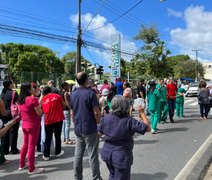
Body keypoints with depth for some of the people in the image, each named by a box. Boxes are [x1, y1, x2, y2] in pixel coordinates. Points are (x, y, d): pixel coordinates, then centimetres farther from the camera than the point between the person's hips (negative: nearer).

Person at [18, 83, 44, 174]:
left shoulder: (20, 100, 6)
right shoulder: (33, 99, -18)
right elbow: (39, 113, -17)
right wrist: (39, 104, -2)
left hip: (24, 125, 8)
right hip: (33, 125, -8)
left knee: (25, 144, 20)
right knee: (31, 146, -1)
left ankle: (22, 164, 32)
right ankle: (31, 169, 8)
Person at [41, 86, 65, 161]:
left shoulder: (43, 100, 3)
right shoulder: (57, 96, 0)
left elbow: (42, 111, 8)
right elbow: (64, 105, 6)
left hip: (48, 120, 0)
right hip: (58, 118, 0)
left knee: (48, 138, 9)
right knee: (58, 136, 13)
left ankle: (46, 155, 13)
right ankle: (58, 152, 24)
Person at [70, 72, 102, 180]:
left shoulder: (73, 94, 6)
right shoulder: (90, 93, -13)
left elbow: (72, 113, 12)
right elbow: (96, 112, -15)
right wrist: (99, 125, -1)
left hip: (78, 129, 6)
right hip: (90, 129, -6)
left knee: (78, 155, 13)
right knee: (93, 156, 4)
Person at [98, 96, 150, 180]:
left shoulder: (106, 118, -9)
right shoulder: (129, 121, -23)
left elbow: (100, 132, 5)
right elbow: (148, 128, -16)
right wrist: (142, 112, -9)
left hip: (107, 153, 5)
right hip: (122, 156, -4)